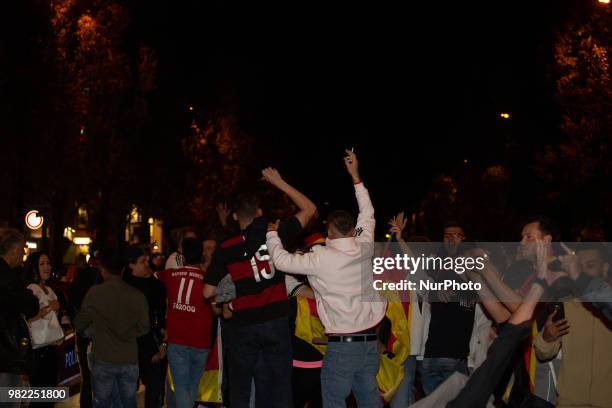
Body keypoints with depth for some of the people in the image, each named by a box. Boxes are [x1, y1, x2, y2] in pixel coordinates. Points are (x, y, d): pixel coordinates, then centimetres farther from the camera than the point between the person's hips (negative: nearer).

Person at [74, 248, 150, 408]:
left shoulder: (95, 293, -12)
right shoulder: (137, 295, -7)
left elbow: (79, 325, -1)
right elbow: (144, 328, 2)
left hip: (103, 360, -2)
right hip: (130, 359, 2)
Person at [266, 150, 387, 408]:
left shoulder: (321, 259, -11)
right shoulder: (364, 249, 3)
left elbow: (281, 260, -5)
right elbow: (367, 215, 19)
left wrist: (272, 232, 14)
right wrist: (355, 176, 27)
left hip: (341, 345, -6)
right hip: (370, 341, 6)